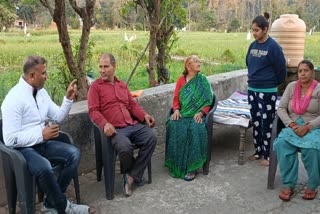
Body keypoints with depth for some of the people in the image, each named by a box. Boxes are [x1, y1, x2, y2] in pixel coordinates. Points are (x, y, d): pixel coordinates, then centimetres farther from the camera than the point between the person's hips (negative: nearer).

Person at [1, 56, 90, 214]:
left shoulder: (41, 92, 6)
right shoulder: (14, 99, -19)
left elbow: (58, 117, 13)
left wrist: (68, 98, -2)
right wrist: (41, 134, -22)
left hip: (42, 143, 8)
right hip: (23, 148, -8)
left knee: (74, 153, -13)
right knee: (44, 167, -36)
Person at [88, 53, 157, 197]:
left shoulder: (122, 85, 22)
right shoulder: (95, 86, 6)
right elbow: (93, 110, -4)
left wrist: (144, 115, 4)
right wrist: (105, 124, -22)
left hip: (133, 125, 6)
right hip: (115, 129, -5)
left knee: (151, 138, -19)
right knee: (125, 147, -34)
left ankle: (131, 176, -10)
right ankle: (136, 173, 1)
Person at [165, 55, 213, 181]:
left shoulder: (203, 80, 7)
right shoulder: (181, 80, 13)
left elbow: (207, 101, 1)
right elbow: (176, 98, 10)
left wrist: (201, 113, -16)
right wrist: (176, 110, -10)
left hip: (197, 115, -2)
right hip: (182, 114, 2)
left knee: (195, 129, -35)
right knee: (174, 127, -30)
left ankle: (192, 167, -26)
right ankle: (176, 165, -20)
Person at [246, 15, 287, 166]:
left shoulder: (273, 46, -13)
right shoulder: (253, 46, 6)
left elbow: (281, 69, -10)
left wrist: (274, 83, 2)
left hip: (267, 91, -6)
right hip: (252, 89, 7)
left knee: (267, 123, 1)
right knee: (256, 122, 13)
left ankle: (268, 155, 12)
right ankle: (258, 151, 26)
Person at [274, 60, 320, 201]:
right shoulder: (291, 86, 9)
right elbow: (281, 108, 4)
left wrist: (307, 127, -19)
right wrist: (291, 124, -11)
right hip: (293, 127, 3)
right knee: (281, 144, -30)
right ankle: (288, 185, -19)